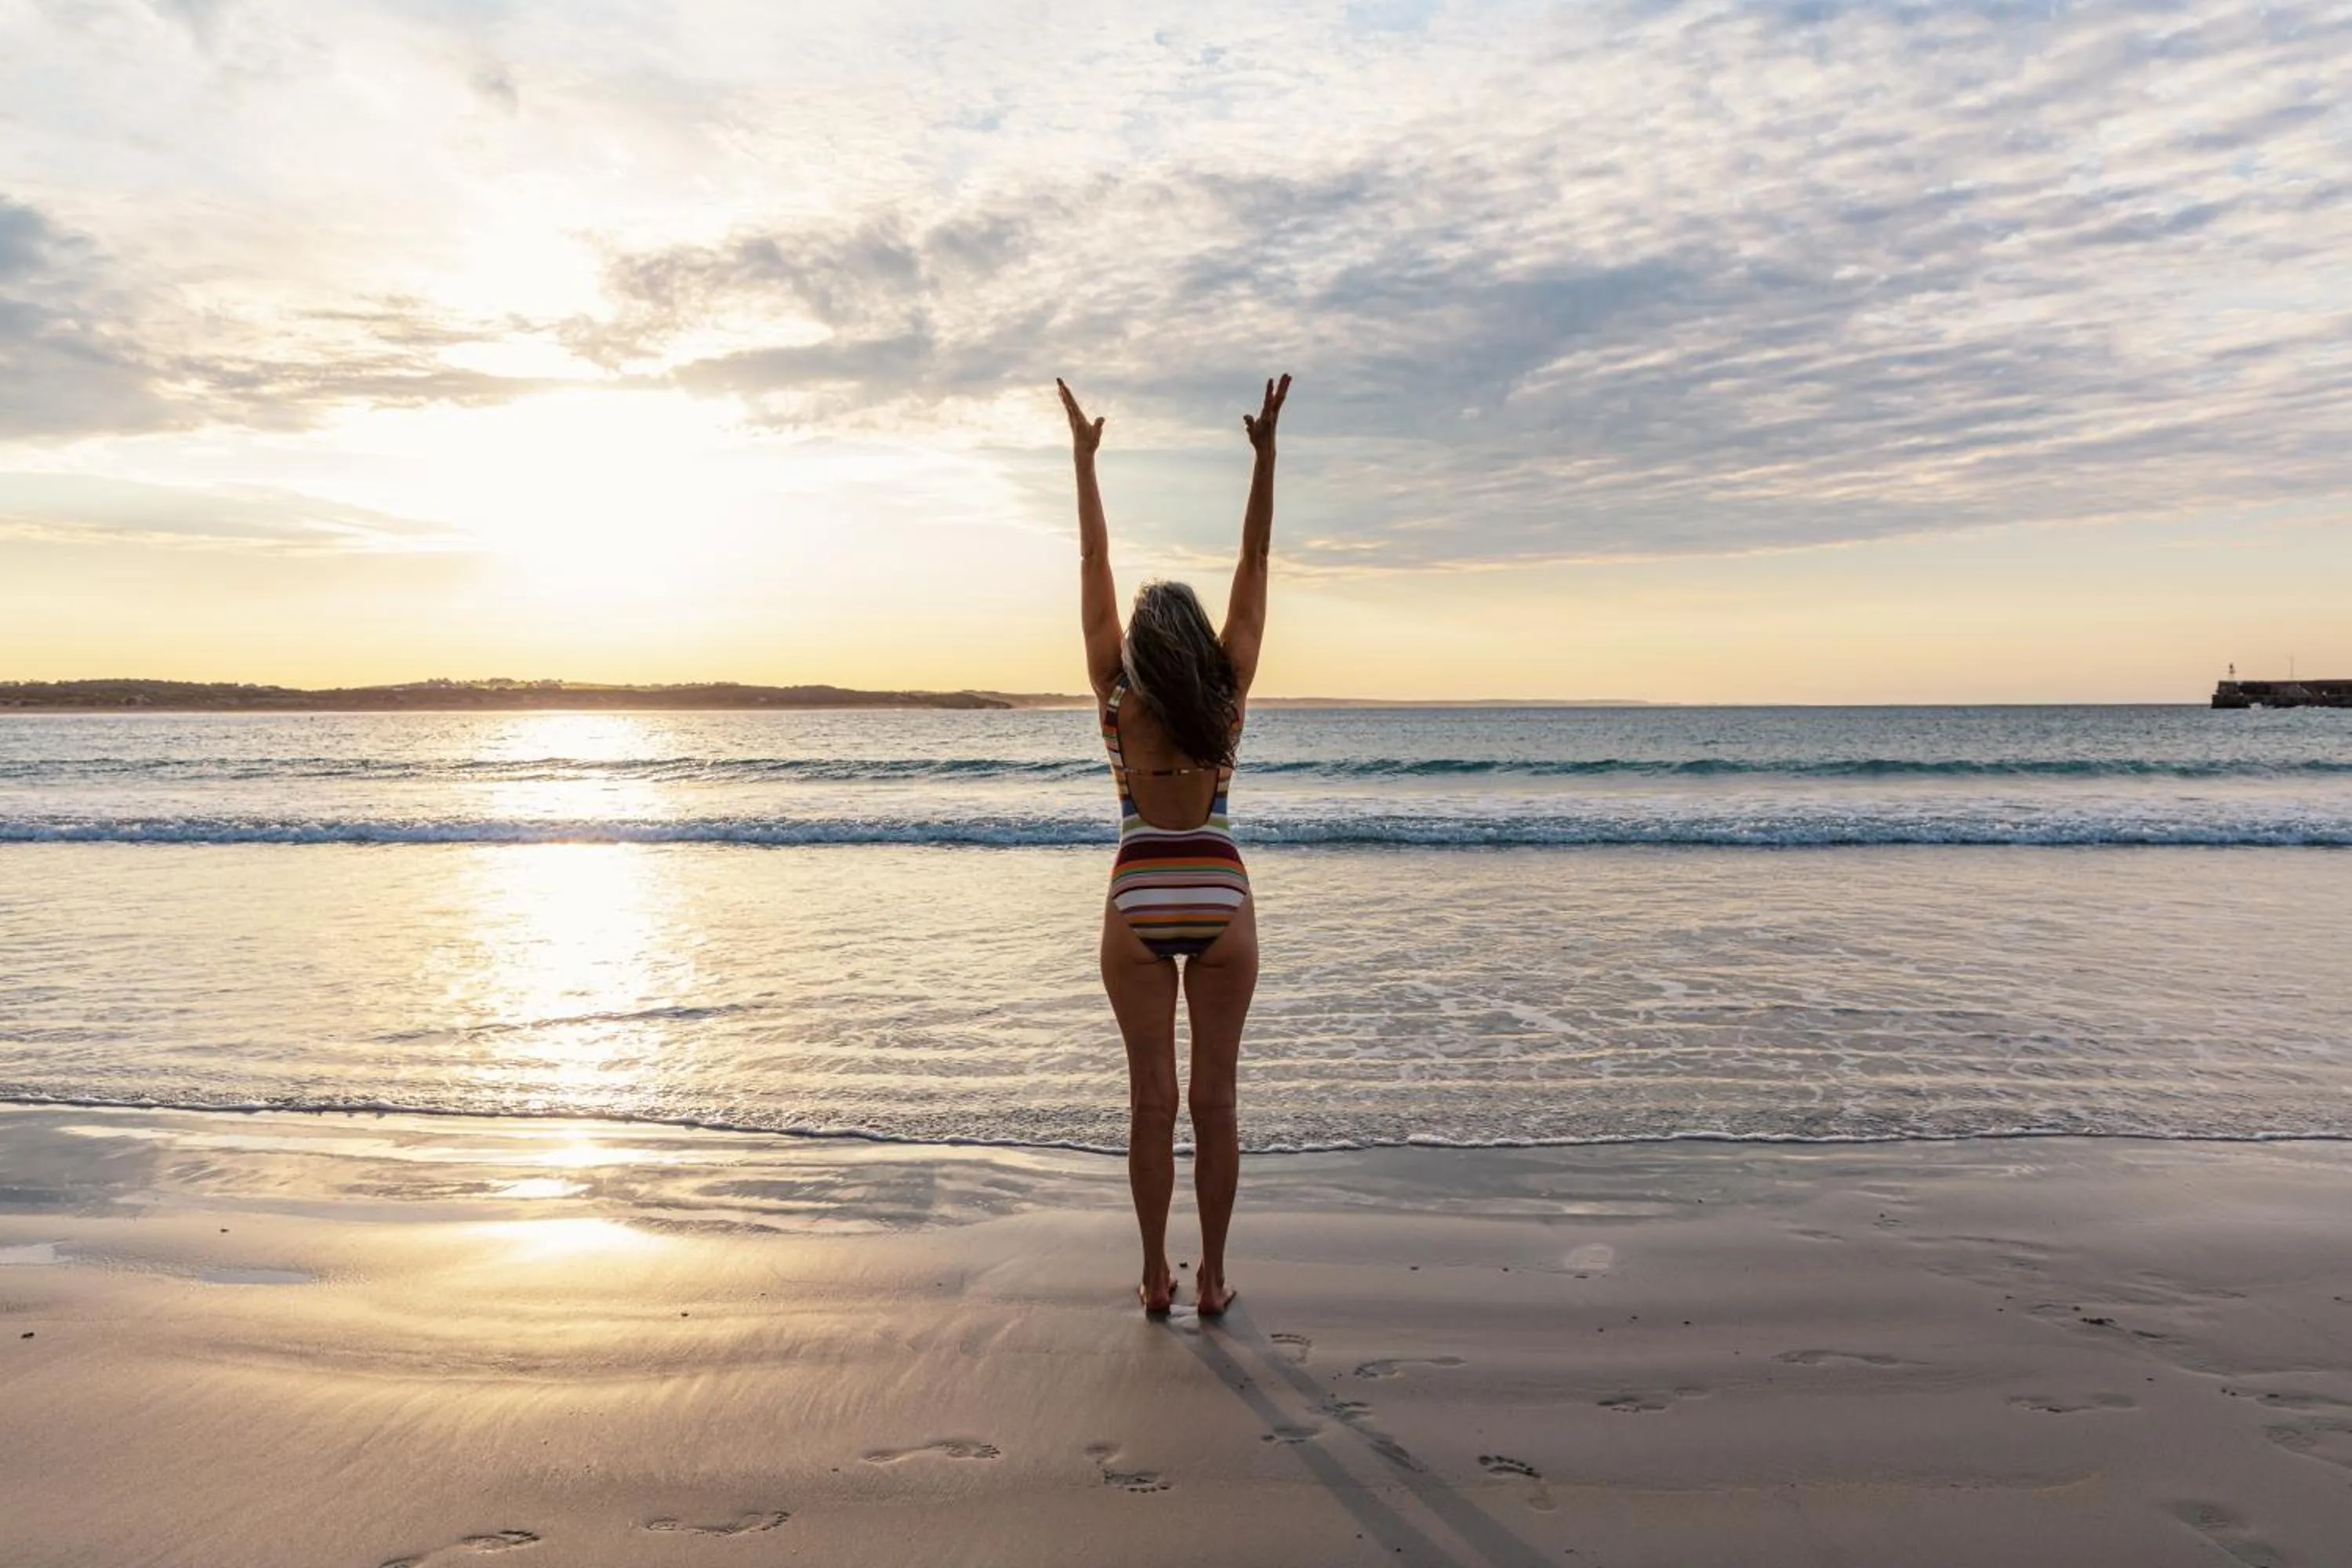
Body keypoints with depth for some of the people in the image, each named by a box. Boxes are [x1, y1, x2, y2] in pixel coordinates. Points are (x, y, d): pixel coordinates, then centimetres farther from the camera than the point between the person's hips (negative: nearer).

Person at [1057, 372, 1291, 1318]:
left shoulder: (1118, 699, -6)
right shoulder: (1228, 696, -5)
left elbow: (1095, 563, -1)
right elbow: (1255, 563, -3)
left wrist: (1084, 457, 5)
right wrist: (1266, 452, -2)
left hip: (1139, 906, 0)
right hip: (1220, 902, 1)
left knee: (1152, 1100, 6)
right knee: (1214, 1100, 6)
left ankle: (1156, 1277, 14)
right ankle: (1211, 1278, 13)